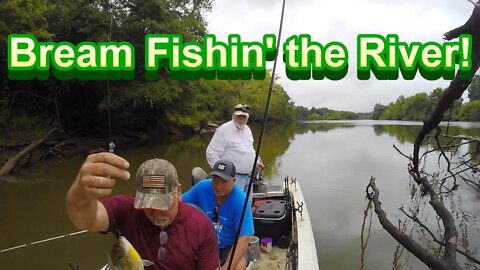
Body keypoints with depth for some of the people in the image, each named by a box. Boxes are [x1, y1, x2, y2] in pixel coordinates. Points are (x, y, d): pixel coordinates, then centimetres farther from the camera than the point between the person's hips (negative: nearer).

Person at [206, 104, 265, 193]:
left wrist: (256, 162, 15)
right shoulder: (224, 130, -14)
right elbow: (211, 153, -16)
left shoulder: (247, 129, 12)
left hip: (248, 176, 8)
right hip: (233, 178, -8)